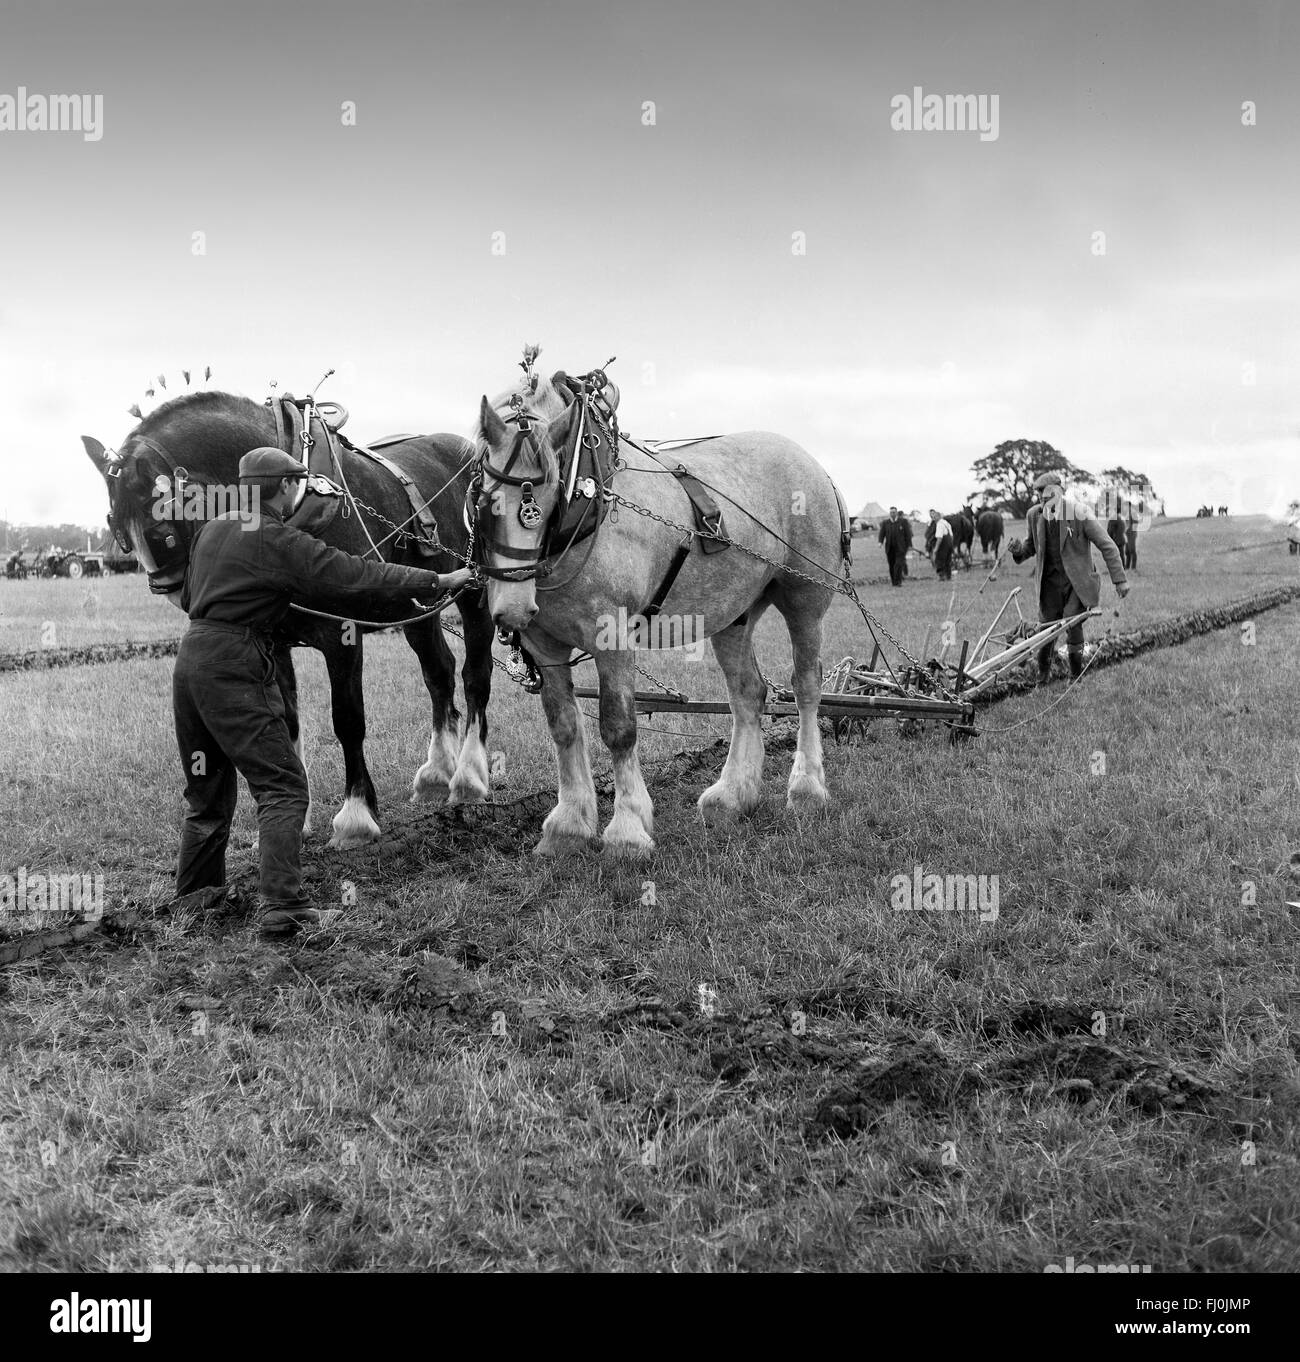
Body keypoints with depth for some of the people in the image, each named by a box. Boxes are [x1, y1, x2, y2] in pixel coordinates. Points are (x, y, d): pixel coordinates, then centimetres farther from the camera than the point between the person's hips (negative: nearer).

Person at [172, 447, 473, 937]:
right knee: (282, 787, -4)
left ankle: (192, 904, 26)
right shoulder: (283, 545, -10)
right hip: (234, 667, -8)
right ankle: (281, 907, -13)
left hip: (192, 655, 8)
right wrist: (438, 580, -6)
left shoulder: (210, 530, 13)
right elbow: (358, 575, -11)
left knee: (207, 794, 18)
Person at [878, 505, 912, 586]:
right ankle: (894, 582, 12)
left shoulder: (903, 521, 2)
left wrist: (909, 545, -2)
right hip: (890, 548, 3)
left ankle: (898, 582, -13)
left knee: (899, 564, -14)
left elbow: (908, 534, 2)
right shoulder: (885, 523, 8)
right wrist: (880, 542, -17)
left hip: (900, 547, -3)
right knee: (891, 566, 4)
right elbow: (882, 533, 2)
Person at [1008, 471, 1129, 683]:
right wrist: (1019, 551, -9)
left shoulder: (1079, 513, -13)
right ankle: (1042, 674, 26)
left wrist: (1120, 579, -12)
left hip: (1078, 582, -3)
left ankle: (1077, 678, 8)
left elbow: (1107, 546, -9)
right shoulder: (1034, 515, -1)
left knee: (1072, 625, -12)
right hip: (1050, 582, 3)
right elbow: (1031, 546, 16)